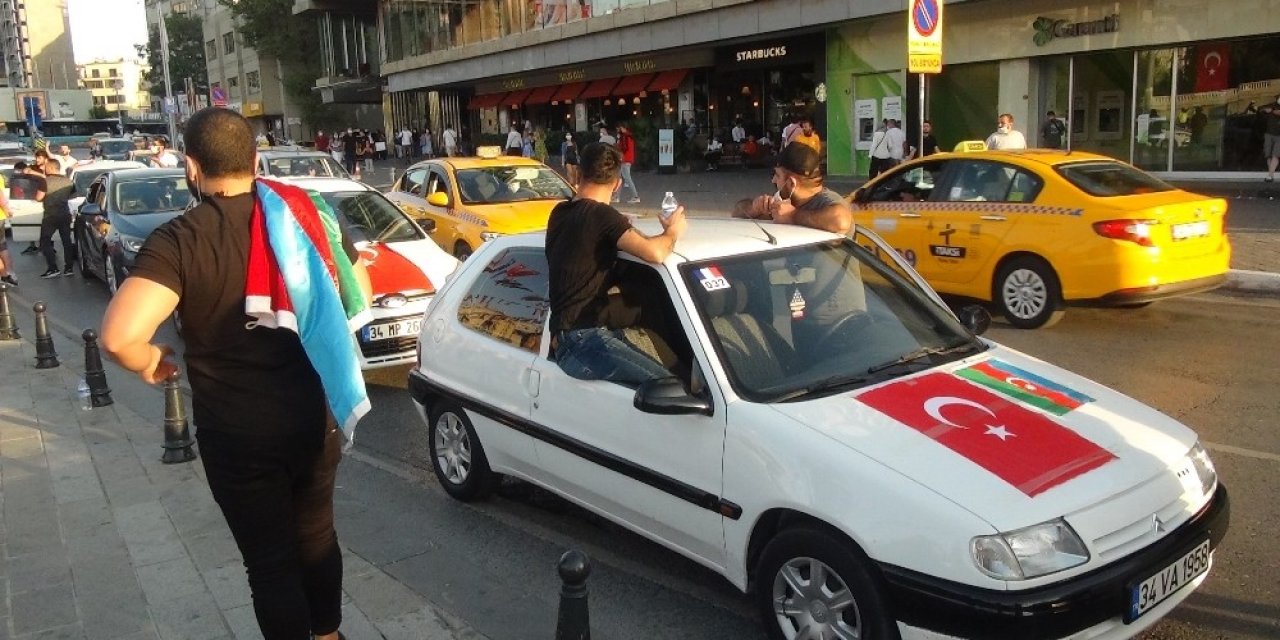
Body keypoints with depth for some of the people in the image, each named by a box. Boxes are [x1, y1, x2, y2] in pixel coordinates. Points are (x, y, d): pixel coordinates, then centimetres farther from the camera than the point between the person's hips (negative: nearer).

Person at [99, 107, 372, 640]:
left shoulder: (178, 241, -16)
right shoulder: (306, 215, -3)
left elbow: (118, 337, -28)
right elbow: (360, 295, 7)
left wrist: (148, 363, -7)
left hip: (237, 433, -5)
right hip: (315, 416, 5)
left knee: (271, 560, 12)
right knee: (317, 535, 25)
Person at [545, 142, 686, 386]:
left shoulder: (560, 213, 15)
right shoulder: (602, 215, -12)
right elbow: (655, 253, -22)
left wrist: (620, 226, 23)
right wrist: (672, 231, -2)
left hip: (567, 336, 10)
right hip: (583, 340, -10)